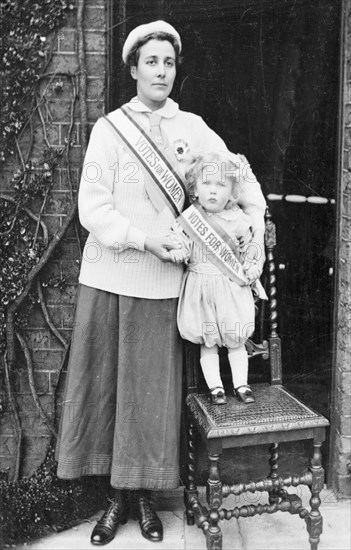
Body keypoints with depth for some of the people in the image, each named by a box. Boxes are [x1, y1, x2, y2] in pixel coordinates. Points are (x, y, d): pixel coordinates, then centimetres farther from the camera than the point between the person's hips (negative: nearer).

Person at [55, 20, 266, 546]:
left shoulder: (192, 127, 8)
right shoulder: (109, 128, 3)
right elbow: (91, 207, -5)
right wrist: (144, 236, -15)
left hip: (160, 281, 1)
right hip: (107, 276, 0)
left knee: (151, 386, 6)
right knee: (105, 381, 6)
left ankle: (144, 492, 23)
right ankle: (118, 495, 23)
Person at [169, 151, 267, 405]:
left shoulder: (238, 220, -4)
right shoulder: (189, 218, -4)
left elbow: (252, 247, 6)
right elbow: (180, 245, -2)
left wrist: (252, 268, -7)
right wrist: (177, 251, -23)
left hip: (232, 288, 0)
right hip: (201, 287, 0)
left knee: (236, 340, 9)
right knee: (207, 342, 7)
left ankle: (241, 384, 24)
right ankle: (215, 386, 20)